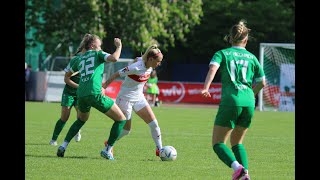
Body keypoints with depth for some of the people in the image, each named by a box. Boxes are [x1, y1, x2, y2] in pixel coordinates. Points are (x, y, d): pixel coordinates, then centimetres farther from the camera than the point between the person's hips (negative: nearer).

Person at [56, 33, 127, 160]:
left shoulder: (80, 59, 23)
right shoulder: (98, 54, 7)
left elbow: (67, 75, 36)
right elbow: (114, 58, -12)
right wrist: (119, 47, 4)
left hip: (81, 94, 7)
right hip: (95, 93, -7)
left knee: (81, 120, 35)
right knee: (121, 119, 3)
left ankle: (63, 146, 22)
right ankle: (108, 150, 2)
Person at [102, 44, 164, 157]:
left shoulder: (149, 67, -4)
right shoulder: (136, 68, -27)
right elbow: (116, 74, -22)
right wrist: (104, 86, -20)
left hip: (139, 98, 7)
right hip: (125, 98, -7)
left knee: (154, 123, -3)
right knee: (126, 129, 2)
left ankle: (159, 150, 7)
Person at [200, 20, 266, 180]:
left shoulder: (222, 54, 9)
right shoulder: (252, 57, 17)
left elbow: (213, 68, -12)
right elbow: (262, 82, 19)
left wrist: (206, 88, -22)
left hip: (230, 100, -4)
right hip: (249, 103, 4)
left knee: (218, 143, 1)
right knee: (237, 142, 21)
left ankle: (237, 167, -24)